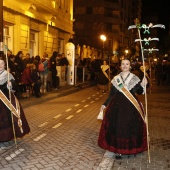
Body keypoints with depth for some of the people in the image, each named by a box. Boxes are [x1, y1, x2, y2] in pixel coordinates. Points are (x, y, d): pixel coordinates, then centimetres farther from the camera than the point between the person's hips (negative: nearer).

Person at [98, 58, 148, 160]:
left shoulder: (134, 78, 4)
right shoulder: (116, 79, 8)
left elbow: (139, 92, -3)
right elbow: (112, 94, 10)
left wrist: (142, 85, -21)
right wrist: (105, 104, 7)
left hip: (131, 106, -1)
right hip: (117, 105, 1)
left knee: (130, 127, 0)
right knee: (117, 127, -2)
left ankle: (130, 148, 17)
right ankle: (117, 150, 7)